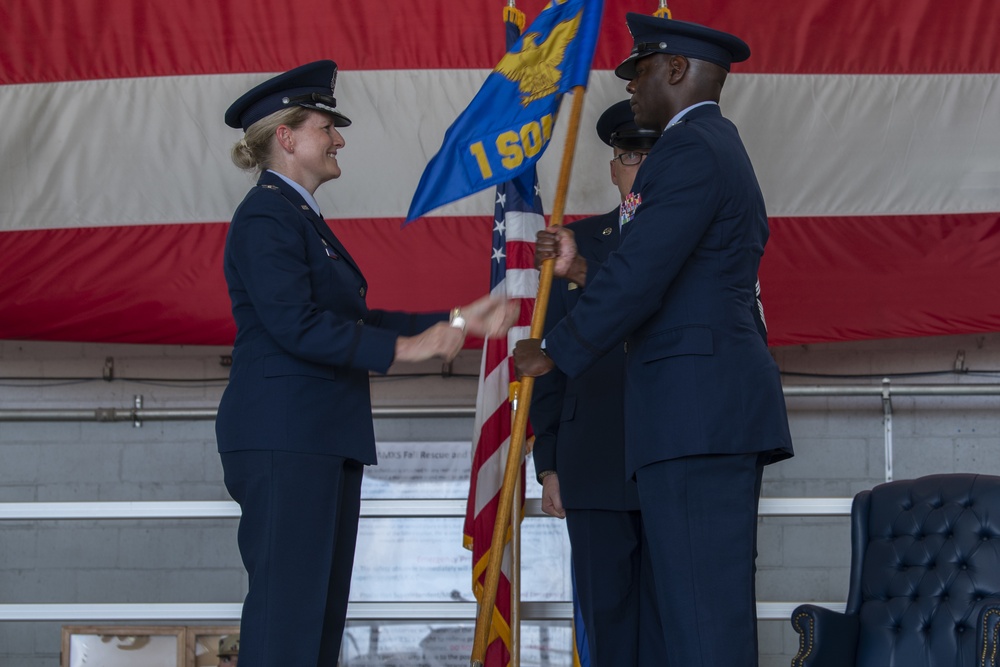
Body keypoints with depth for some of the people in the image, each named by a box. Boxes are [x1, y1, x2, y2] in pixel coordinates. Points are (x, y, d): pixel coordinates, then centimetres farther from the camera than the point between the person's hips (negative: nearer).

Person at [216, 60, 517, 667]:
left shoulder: (301, 217, 21)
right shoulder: (267, 216, -10)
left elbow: (353, 321, 21)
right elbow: (295, 324, -20)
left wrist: (457, 321, 19)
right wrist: (402, 348, -19)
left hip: (324, 437, 10)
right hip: (284, 438, -10)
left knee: (321, 610, 9)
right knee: (287, 610, -12)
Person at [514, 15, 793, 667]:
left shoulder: (688, 150, -9)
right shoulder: (724, 149, 24)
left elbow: (639, 281, -16)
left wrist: (555, 352, -5)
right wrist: (581, 269, 20)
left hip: (695, 407, -11)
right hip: (728, 410, 11)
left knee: (699, 614, -13)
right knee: (720, 607, 10)